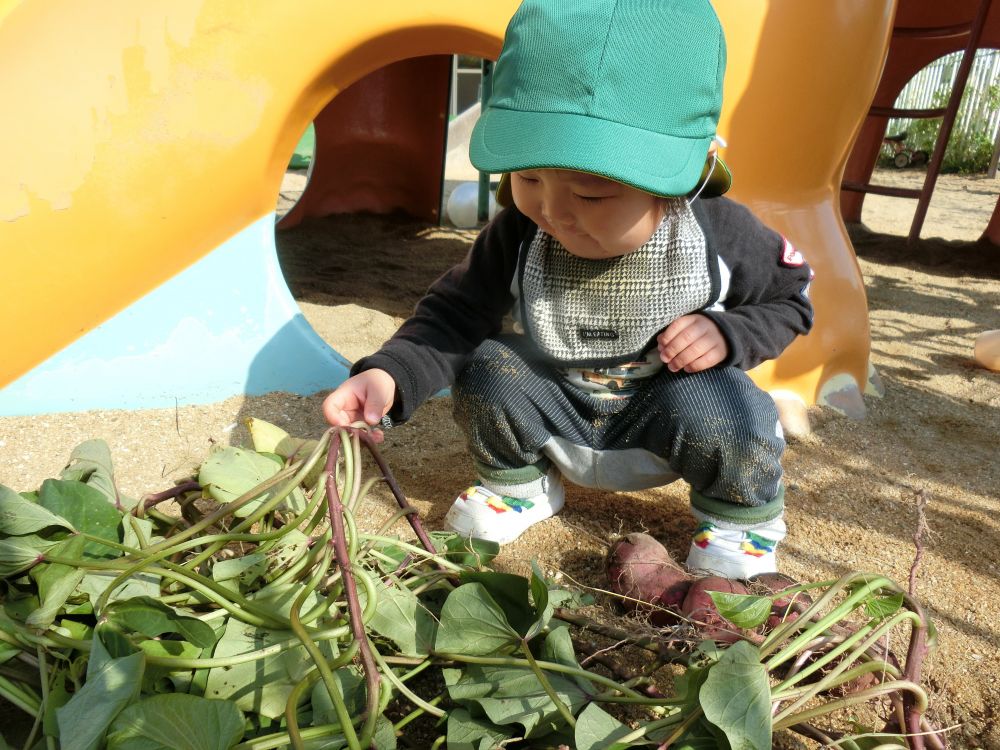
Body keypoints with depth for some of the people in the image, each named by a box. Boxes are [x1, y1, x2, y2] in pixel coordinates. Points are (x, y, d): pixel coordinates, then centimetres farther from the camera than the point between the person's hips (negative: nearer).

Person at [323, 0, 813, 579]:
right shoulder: (519, 236, -18)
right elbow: (457, 314, -14)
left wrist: (727, 334, -24)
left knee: (730, 411, -30)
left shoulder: (720, 235, -20)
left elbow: (787, 300, -2)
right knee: (488, 371, -21)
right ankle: (519, 484, 8)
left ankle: (743, 515, 3)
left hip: (664, 420, -1)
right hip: (556, 414, 2)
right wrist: (390, 374, -32)